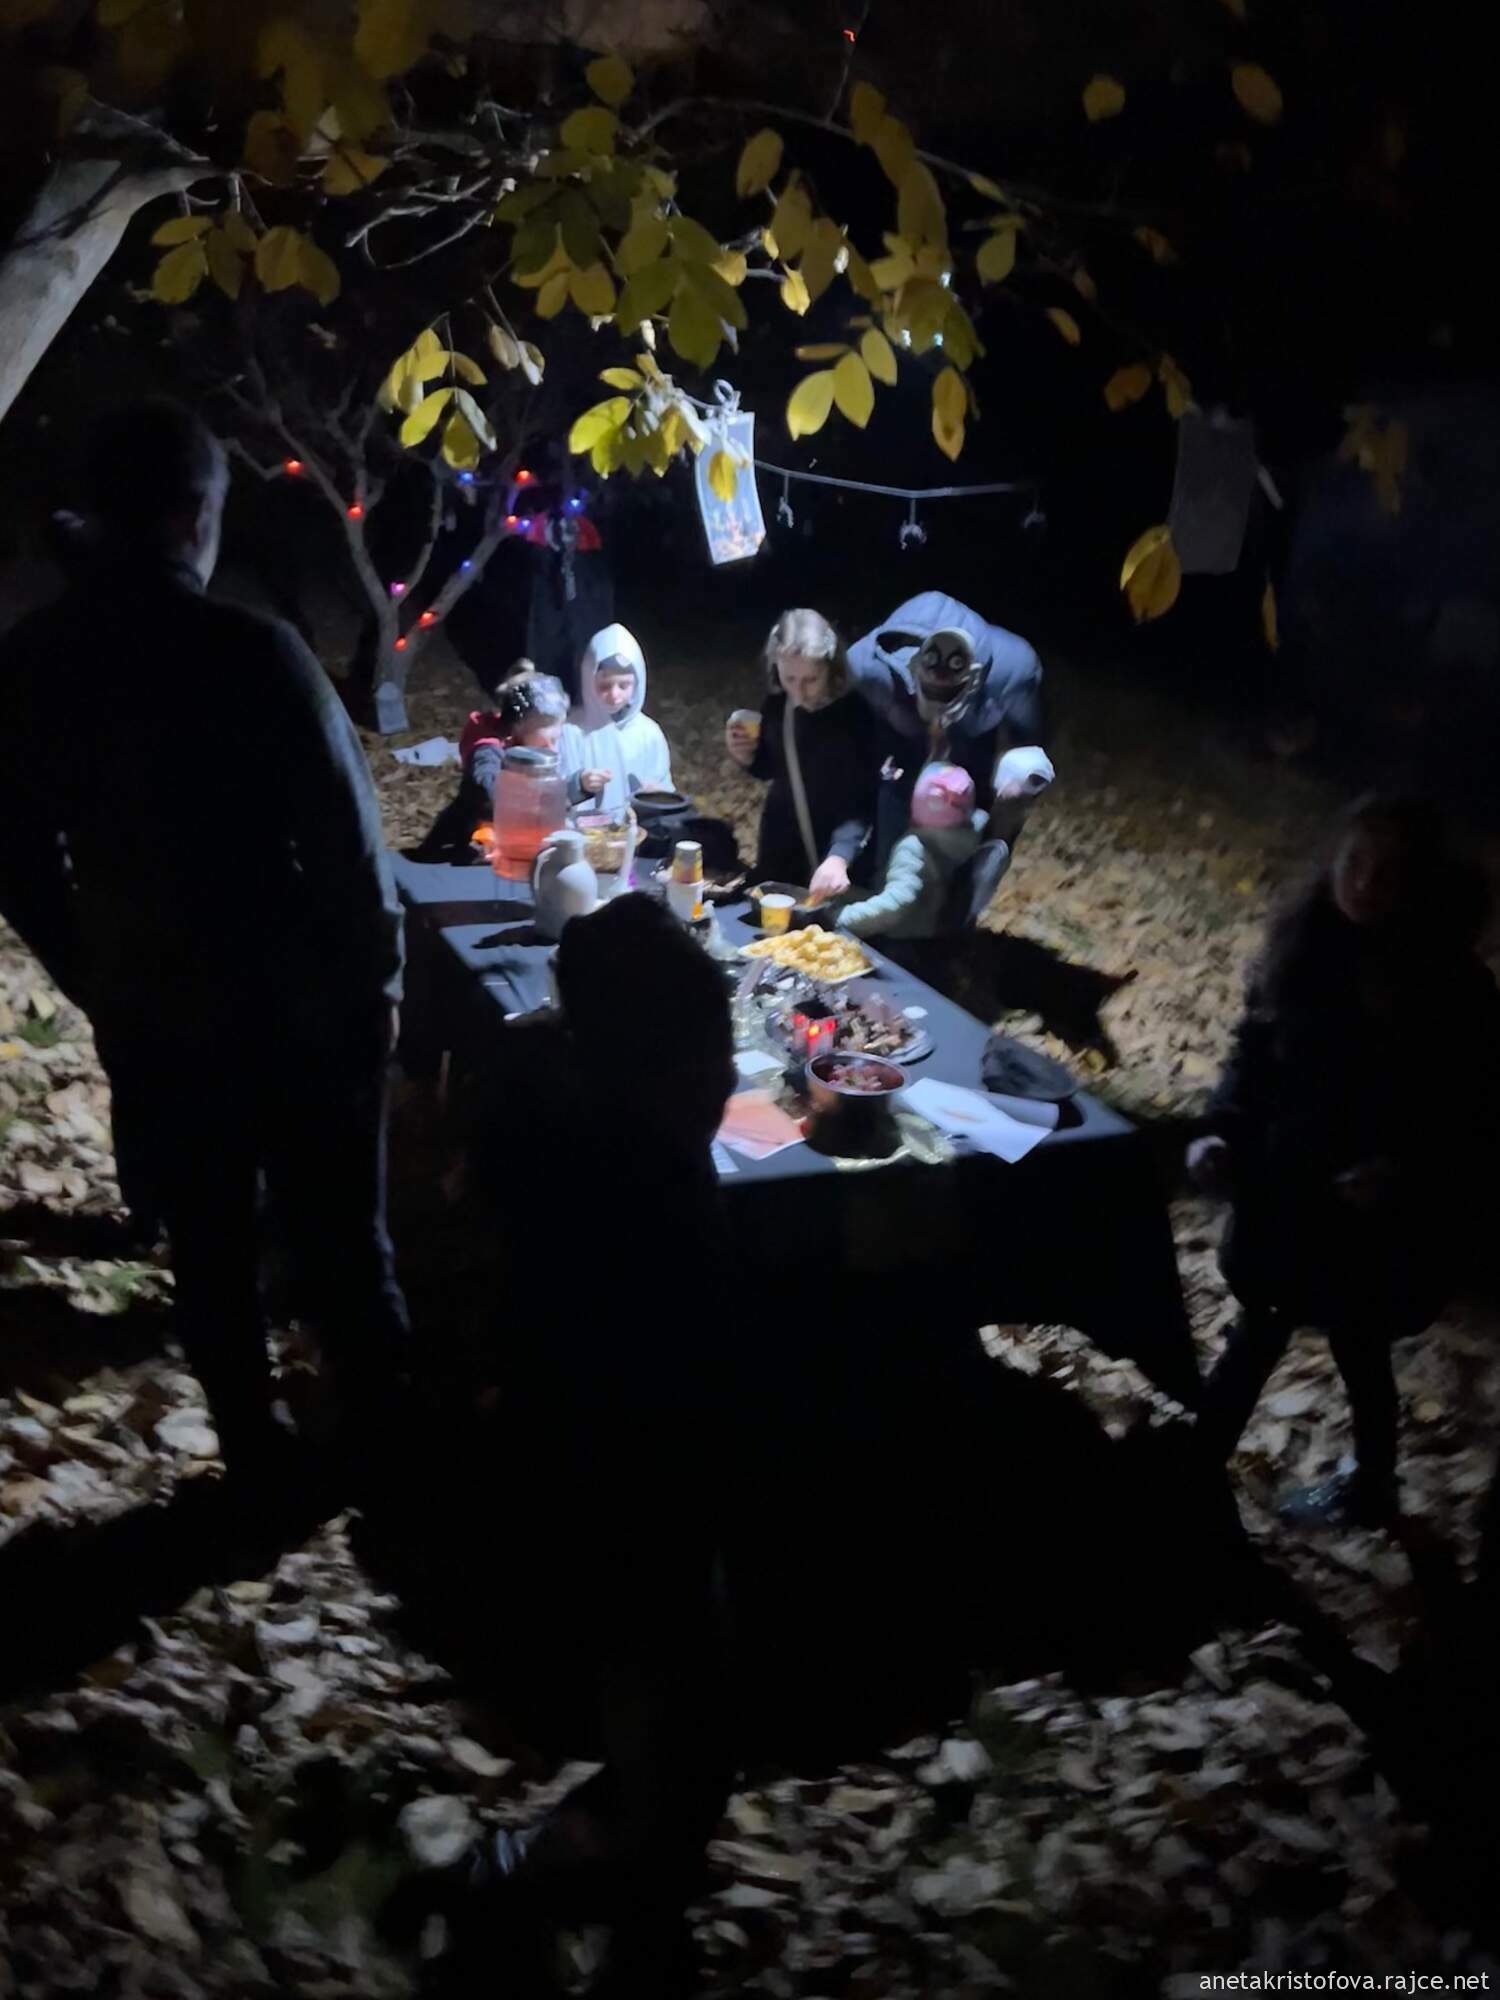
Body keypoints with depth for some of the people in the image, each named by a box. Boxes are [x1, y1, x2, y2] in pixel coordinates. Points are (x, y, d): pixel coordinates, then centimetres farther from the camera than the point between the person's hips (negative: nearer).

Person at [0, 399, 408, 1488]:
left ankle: (254, 1456, 32)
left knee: (208, 1246, 18)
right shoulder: (255, 652, -20)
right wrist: (377, 983, -4)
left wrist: (97, 976, 17)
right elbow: (347, 842, -18)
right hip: (293, 1009, -4)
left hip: (145, 1017, 4)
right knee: (343, 1239, 13)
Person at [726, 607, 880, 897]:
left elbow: (862, 800, -24)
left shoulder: (857, 715, -20)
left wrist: (839, 857, -39)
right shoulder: (777, 705, -4)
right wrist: (747, 756, -8)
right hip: (780, 851, 5)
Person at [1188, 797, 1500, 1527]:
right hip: (1284, 1185, 4)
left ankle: (1371, 1488, 35)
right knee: (1258, 1331, 17)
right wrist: (1223, 1130, -9)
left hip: (1380, 1213, -4)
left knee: (1359, 1350, 13)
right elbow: (1255, 1049, 4)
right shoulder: (1303, 945, -6)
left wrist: (1406, 1171, -27)